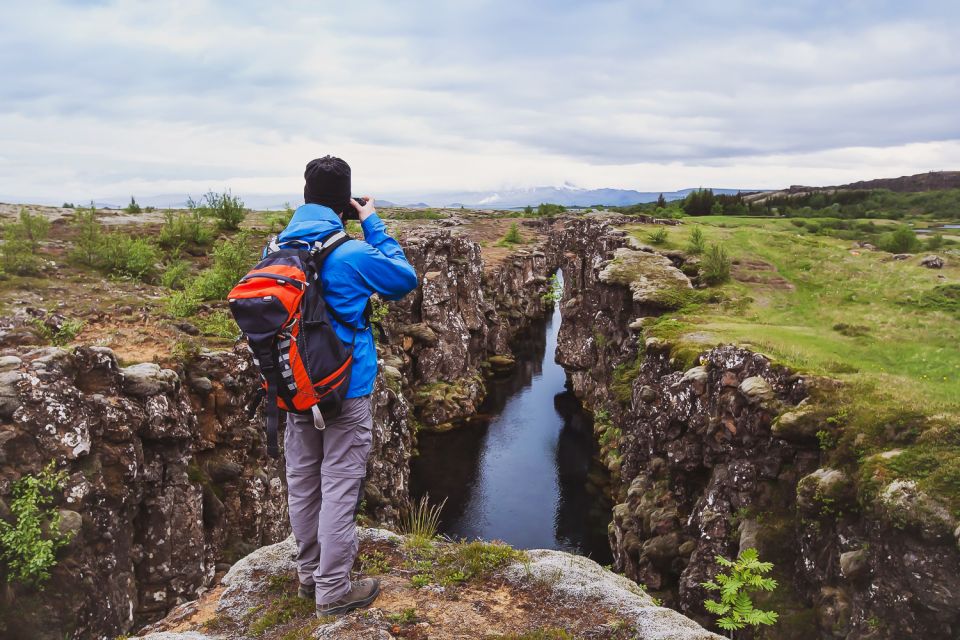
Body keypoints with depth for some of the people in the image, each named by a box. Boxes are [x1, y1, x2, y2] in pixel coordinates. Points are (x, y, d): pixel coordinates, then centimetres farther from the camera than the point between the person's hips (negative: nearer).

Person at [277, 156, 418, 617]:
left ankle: (309, 574, 32)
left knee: (302, 483, 16)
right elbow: (406, 280, -2)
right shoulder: (351, 253, -18)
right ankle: (333, 591, 14)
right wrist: (373, 225, 0)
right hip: (346, 391, -6)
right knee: (339, 488, 3)